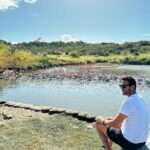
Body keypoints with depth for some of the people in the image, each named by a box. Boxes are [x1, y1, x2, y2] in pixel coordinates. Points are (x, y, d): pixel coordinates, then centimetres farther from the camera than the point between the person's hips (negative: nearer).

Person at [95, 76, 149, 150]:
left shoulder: (128, 102, -26)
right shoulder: (140, 98, 3)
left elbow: (114, 123, -18)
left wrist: (102, 121, 3)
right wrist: (109, 120, 17)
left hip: (130, 142, -8)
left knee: (98, 124, 4)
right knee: (110, 120, 27)